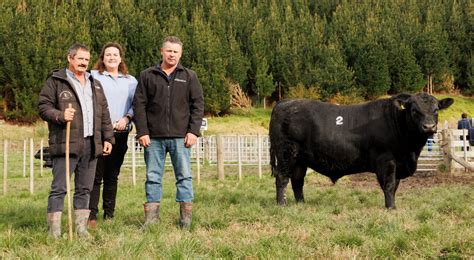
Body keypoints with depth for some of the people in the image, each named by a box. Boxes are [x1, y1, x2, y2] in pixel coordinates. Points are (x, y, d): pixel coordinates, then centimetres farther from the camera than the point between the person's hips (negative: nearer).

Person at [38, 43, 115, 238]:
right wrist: (60, 116, -20)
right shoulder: (55, 81, 2)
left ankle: (81, 228, 16)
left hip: (91, 145, 6)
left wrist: (108, 138, 14)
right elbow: (43, 106, -3)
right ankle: (54, 231, -3)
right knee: (59, 188, -6)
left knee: (84, 189, 9)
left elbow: (104, 114, 22)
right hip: (65, 144, -6)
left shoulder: (95, 84, 21)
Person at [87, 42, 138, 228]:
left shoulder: (130, 81, 16)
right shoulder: (93, 77, 5)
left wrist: (127, 118, -8)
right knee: (96, 175, -8)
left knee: (112, 176, 10)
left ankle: (109, 214, 16)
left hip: (121, 133, 4)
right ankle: (92, 215, -6)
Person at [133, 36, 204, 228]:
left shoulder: (189, 77, 9)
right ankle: (151, 216, 8)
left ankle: (186, 217, 6)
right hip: (154, 137, 0)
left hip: (180, 137, 0)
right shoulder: (147, 76, 8)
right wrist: (142, 132, -5)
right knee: (153, 177, 3)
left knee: (184, 176, 1)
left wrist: (193, 131, -4)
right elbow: (139, 105, 4)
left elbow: (198, 105, 6)